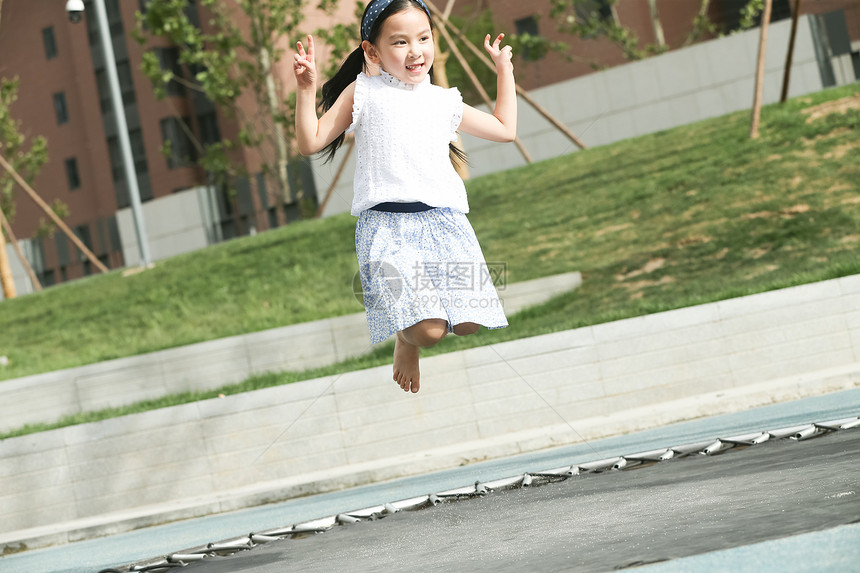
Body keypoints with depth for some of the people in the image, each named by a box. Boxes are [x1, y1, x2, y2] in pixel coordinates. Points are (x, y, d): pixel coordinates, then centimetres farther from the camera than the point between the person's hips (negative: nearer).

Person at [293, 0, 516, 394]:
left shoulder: (444, 101, 18)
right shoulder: (363, 93, 9)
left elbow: (505, 129, 29)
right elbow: (310, 143, 6)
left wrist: (504, 71, 28)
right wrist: (306, 91, -5)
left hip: (445, 222, 4)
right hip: (388, 226, -4)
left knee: (469, 324, -11)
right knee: (428, 331, -21)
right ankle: (406, 337, 16)